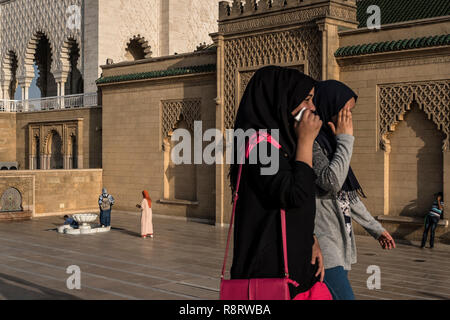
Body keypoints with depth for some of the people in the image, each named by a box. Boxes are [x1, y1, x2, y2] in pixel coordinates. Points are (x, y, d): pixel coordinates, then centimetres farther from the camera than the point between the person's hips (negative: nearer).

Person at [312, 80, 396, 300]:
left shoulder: (329, 141, 19)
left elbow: (346, 195, 25)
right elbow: (331, 182, -24)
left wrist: (375, 227, 28)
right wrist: (346, 140, -12)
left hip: (336, 243, 10)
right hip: (320, 244, -10)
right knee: (343, 296, -17)